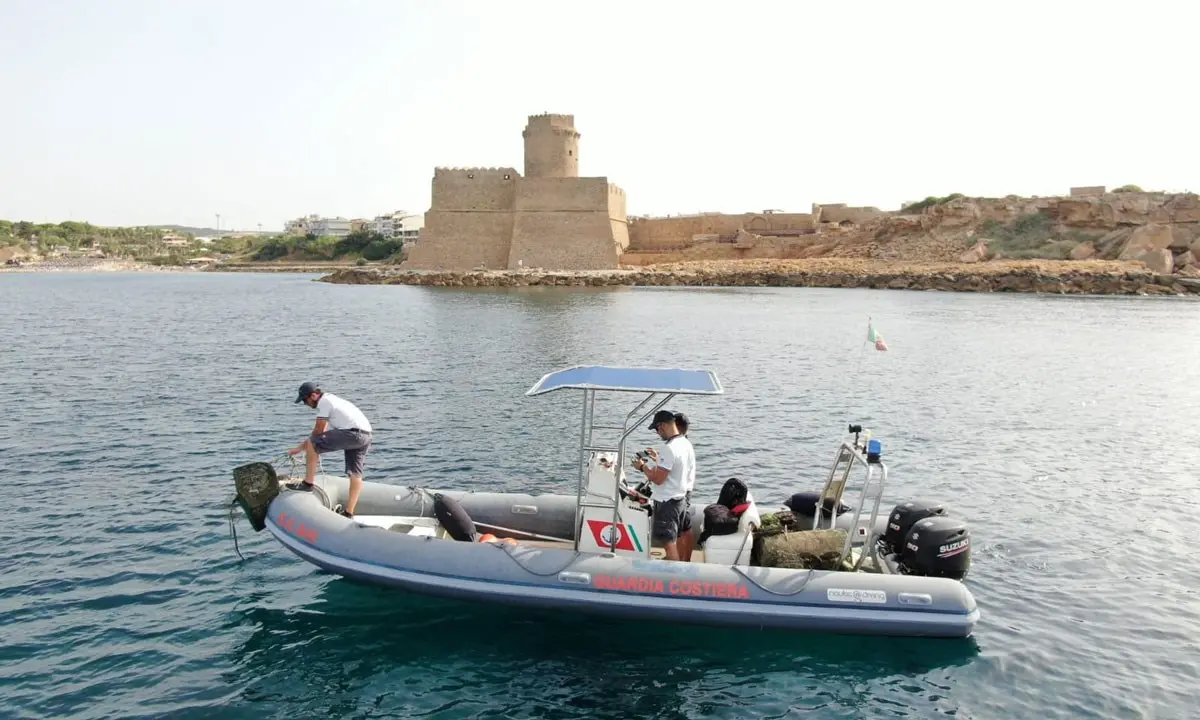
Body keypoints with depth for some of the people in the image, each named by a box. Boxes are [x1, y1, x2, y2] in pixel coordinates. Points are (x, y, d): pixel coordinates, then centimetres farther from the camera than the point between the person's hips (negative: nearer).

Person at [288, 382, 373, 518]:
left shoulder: (323, 401, -3)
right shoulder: (330, 399, 26)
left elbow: (318, 431, -2)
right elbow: (323, 430, 30)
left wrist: (302, 447, 14)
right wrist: (303, 445, 31)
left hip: (353, 433, -10)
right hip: (366, 436, 10)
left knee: (312, 444, -6)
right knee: (355, 473, 13)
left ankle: (307, 483, 0)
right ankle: (348, 512, 18)